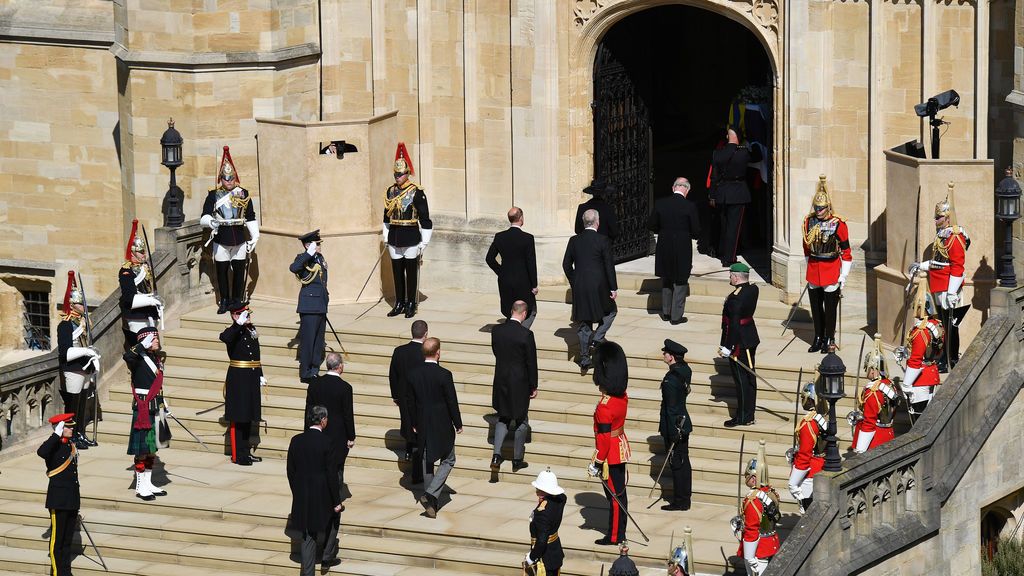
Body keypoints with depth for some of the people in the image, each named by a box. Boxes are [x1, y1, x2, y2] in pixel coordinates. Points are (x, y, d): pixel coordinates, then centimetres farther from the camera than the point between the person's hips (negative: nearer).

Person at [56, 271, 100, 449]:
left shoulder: (81, 322, 13)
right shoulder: (65, 325, -15)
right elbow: (65, 352, -21)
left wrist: (92, 352, 8)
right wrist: (86, 351, -22)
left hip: (84, 371, 9)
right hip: (73, 372, -9)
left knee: (82, 406, 14)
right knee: (72, 407, -3)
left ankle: (81, 435, 22)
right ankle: (71, 438, 3)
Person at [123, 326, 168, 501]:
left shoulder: (157, 359, 12)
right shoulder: (138, 360, -12)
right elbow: (127, 356, -36)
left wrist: (163, 403, 18)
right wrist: (143, 345, -28)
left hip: (155, 408, 8)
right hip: (143, 409, -8)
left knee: (152, 447, 14)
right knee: (142, 449, -4)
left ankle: (148, 483, 23)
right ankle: (140, 488, 2)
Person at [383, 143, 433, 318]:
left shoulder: (417, 192, -9)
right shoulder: (391, 192, 8)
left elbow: (425, 218, -8)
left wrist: (423, 242, -9)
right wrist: (386, 237, 15)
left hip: (410, 237, -5)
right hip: (394, 238, 5)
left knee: (411, 272, 2)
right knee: (397, 272, 9)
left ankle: (411, 305, 9)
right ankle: (399, 303, 18)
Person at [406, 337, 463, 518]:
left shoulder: (413, 375, -5)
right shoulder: (444, 375, -18)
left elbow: (410, 401, 4)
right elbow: (452, 402, -13)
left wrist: (414, 424, 16)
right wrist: (458, 424, 0)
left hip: (423, 427, 4)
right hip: (442, 426, -4)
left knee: (426, 461, 17)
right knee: (448, 460, 10)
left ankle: (430, 503, 23)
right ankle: (431, 494, -9)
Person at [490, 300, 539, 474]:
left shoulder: (496, 330, -5)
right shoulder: (526, 334, -18)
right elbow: (531, 362, -12)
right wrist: (533, 386, -2)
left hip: (501, 380, 4)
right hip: (520, 383, -4)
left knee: (503, 418, 18)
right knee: (521, 421, 12)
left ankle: (496, 456, 2)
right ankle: (517, 460, 18)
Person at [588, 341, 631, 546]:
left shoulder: (604, 408, -27)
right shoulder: (622, 397, -3)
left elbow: (604, 438, -22)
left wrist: (597, 463, -16)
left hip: (611, 455, -8)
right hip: (621, 447, 8)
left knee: (614, 494, 3)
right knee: (619, 492, 18)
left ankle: (615, 536, 14)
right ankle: (619, 531, 30)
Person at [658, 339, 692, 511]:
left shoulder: (671, 379, -23)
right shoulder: (685, 371, 2)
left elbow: (671, 408, -22)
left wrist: (672, 434, -20)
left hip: (674, 427, -9)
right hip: (683, 424, 9)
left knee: (677, 464, -1)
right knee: (684, 462, 15)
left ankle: (680, 501, 6)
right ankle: (685, 498, 24)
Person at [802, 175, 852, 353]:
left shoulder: (838, 224, -12)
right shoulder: (809, 222, 2)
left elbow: (845, 251, -8)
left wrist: (843, 277, -8)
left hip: (831, 272, -5)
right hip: (813, 270, 5)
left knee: (830, 308, 2)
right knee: (816, 307, 11)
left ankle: (829, 339, 13)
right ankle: (818, 338, 22)